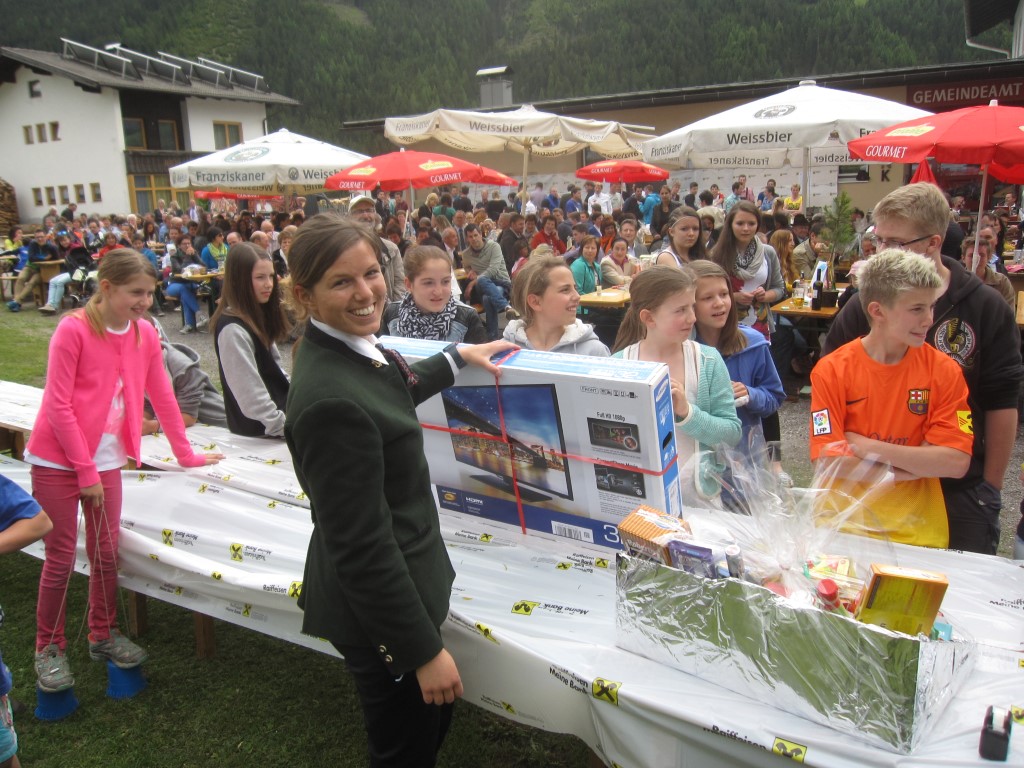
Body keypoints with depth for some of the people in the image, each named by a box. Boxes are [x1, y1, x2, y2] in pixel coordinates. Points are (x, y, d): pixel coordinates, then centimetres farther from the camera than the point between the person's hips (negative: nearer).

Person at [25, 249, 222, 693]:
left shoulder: (145, 335, 1)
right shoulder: (73, 329, -15)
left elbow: (162, 396, 9)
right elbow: (58, 406, -15)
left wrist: (186, 455, 12)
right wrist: (86, 470, -14)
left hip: (107, 460, 5)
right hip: (58, 461, -4)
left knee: (106, 553, 11)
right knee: (60, 558, 4)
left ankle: (103, 635, 31)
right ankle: (49, 648, 24)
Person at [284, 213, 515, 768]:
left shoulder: (349, 347, -2)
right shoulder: (330, 399, -31)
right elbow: (361, 546, -27)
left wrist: (460, 356, 26)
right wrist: (425, 650, -19)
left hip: (400, 581, 9)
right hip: (379, 611, -9)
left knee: (435, 716, 28)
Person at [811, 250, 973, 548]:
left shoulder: (944, 371, -2)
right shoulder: (831, 371, -7)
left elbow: (957, 463, -9)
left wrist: (867, 446, -14)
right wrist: (922, 462, -8)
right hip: (842, 524, -1)